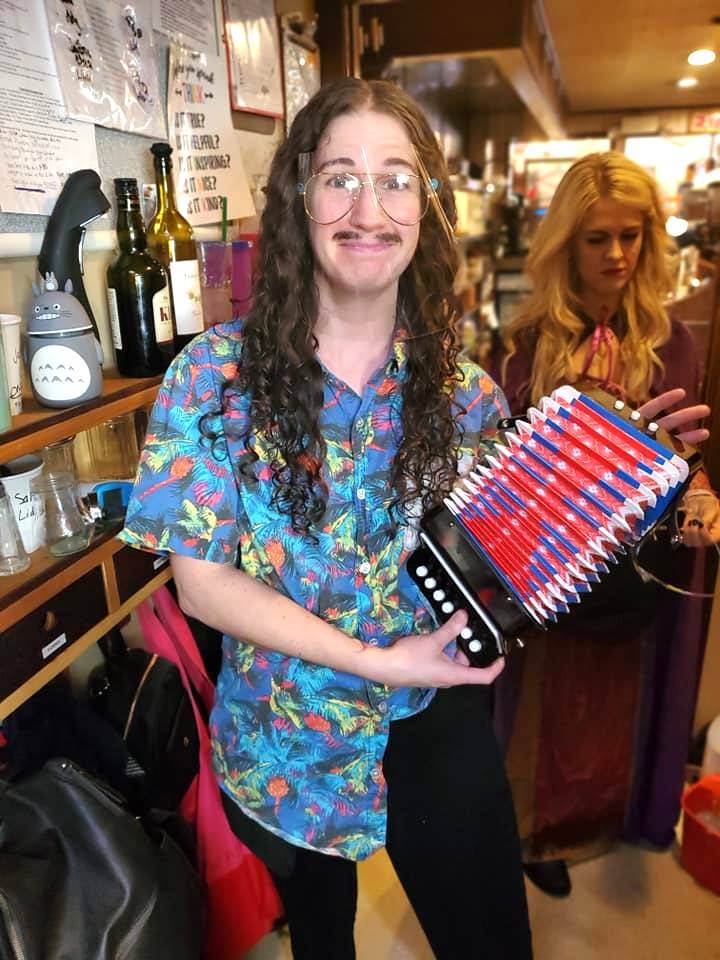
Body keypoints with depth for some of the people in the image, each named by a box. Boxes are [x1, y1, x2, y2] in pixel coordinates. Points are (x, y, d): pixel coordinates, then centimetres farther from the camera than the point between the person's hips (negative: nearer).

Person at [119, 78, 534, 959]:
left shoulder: (462, 387, -8)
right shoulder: (216, 372, -15)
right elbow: (201, 581, -15)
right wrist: (377, 660, -22)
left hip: (437, 730, 1)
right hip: (289, 743, 0)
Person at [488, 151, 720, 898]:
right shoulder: (526, 343, -10)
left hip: (641, 570, 3)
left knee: (626, 704, 24)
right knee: (552, 706, 18)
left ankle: (616, 811, 54)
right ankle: (542, 829, 45)